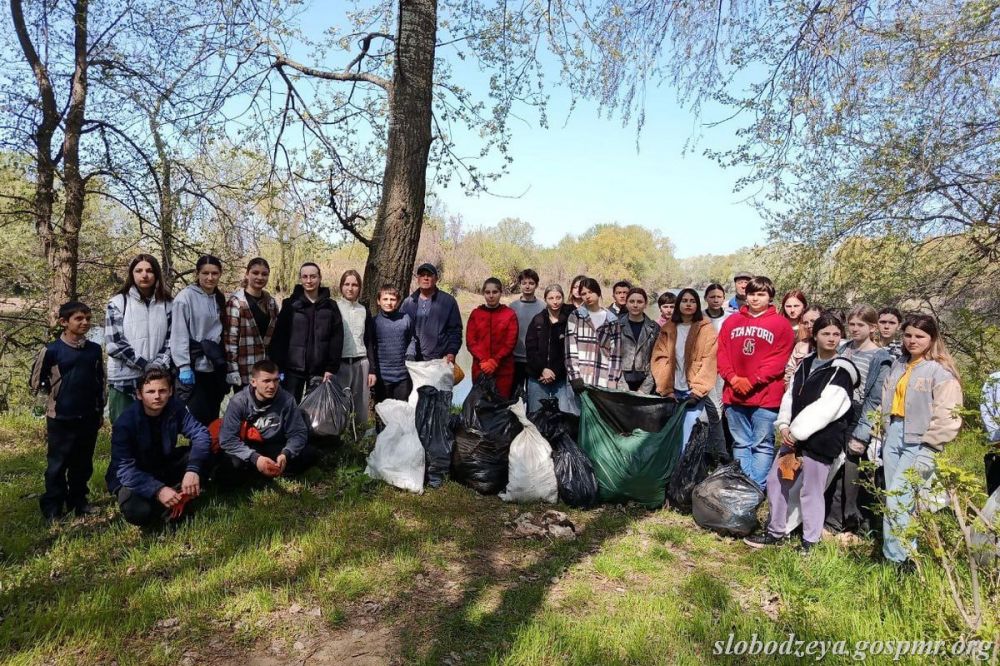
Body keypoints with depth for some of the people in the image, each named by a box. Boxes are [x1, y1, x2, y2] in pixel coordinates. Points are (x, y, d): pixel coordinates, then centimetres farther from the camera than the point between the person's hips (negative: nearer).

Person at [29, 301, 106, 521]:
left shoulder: (95, 350, 3)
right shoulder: (52, 350, -9)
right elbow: (36, 382, 1)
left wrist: (100, 410, 13)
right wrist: (57, 393, 8)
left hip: (88, 417, 4)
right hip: (61, 418, -4)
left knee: (83, 463, 14)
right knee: (57, 465, 5)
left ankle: (79, 501, 28)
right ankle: (52, 508, 16)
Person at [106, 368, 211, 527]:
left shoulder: (175, 408, -13)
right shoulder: (125, 423, -25)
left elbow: (200, 433, -22)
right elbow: (125, 469, -28)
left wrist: (193, 469, -39)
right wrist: (157, 490, -42)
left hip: (165, 468, 4)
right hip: (134, 478, -3)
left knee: (204, 453, -20)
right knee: (138, 512, -34)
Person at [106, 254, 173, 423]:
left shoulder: (166, 304, 8)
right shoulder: (118, 303, 0)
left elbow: (170, 339, 6)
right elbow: (114, 344, -8)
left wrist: (159, 365, -10)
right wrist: (145, 365, -13)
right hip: (124, 380, -2)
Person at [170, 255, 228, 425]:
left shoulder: (219, 298, 12)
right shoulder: (186, 296, -8)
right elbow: (179, 335, -12)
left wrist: (225, 363, 14)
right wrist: (184, 366, -17)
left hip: (216, 367, 6)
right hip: (194, 367, -6)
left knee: (212, 417, 10)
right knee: (198, 418, -7)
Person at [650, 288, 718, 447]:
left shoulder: (706, 330, 2)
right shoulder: (667, 330, 11)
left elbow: (709, 362, -5)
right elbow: (660, 359, 3)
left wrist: (697, 391, -12)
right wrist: (666, 390, -6)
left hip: (694, 392, -3)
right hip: (673, 392, 3)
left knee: (687, 438, -9)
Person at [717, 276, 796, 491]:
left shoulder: (781, 324, 1)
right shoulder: (732, 321, 12)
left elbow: (778, 360, -7)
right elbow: (722, 353, 7)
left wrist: (751, 381, -14)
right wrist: (733, 378, -8)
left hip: (766, 397, -4)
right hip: (734, 395, 4)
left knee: (762, 446, 1)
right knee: (741, 444, 11)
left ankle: (758, 489, 7)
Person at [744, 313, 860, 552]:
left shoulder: (841, 371, -10)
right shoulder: (806, 363, 11)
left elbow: (824, 409, -18)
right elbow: (790, 395, 9)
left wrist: (796, 432, -16)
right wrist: (784, 425, -5)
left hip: (820, 440, -7)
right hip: (794, 436, 7)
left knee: (811, 491, 3)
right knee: (776, 480, 12)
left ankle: (810, 542, 20)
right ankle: (775, 532, 26)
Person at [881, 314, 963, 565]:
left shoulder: (940, 371, -9)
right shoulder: (898, 366, 13)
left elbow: (947, 415, -13)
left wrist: (928, 447, -14)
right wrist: (883, 433, 14)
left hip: (919, 442, -7)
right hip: (893, 436, 7)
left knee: (897, 501, -10)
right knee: (898, 501, 11)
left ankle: (897, 559, 1)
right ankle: (892, 552, 19)